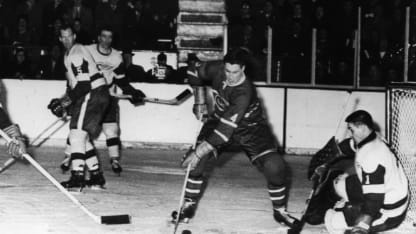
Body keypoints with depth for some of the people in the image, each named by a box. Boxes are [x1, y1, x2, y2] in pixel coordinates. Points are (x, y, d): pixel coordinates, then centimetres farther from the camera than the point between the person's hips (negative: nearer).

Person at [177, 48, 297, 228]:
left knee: (274, 166, -18)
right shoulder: (216, 69, -21)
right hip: (220, 118, 4)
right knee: (196, 159, -16)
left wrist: (200, 151, -44)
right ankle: (189, 204, 2)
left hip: (250, 127, -4)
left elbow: (227, 127, -42)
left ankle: (279, 211, 5)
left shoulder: (244, 92, -38)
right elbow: (197, 74, 4)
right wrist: (199, 100, -5)